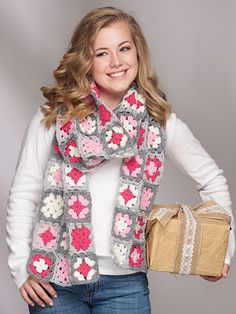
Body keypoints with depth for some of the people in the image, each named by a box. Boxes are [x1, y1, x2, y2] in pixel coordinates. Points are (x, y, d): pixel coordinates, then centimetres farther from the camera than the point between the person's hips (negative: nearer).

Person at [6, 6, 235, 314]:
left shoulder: (160, 122, 1)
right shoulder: (55, 116, -4)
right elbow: (23, 194, -1)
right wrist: (21, 267, -7)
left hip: (125, 284, 1)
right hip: (55, 279, -1)